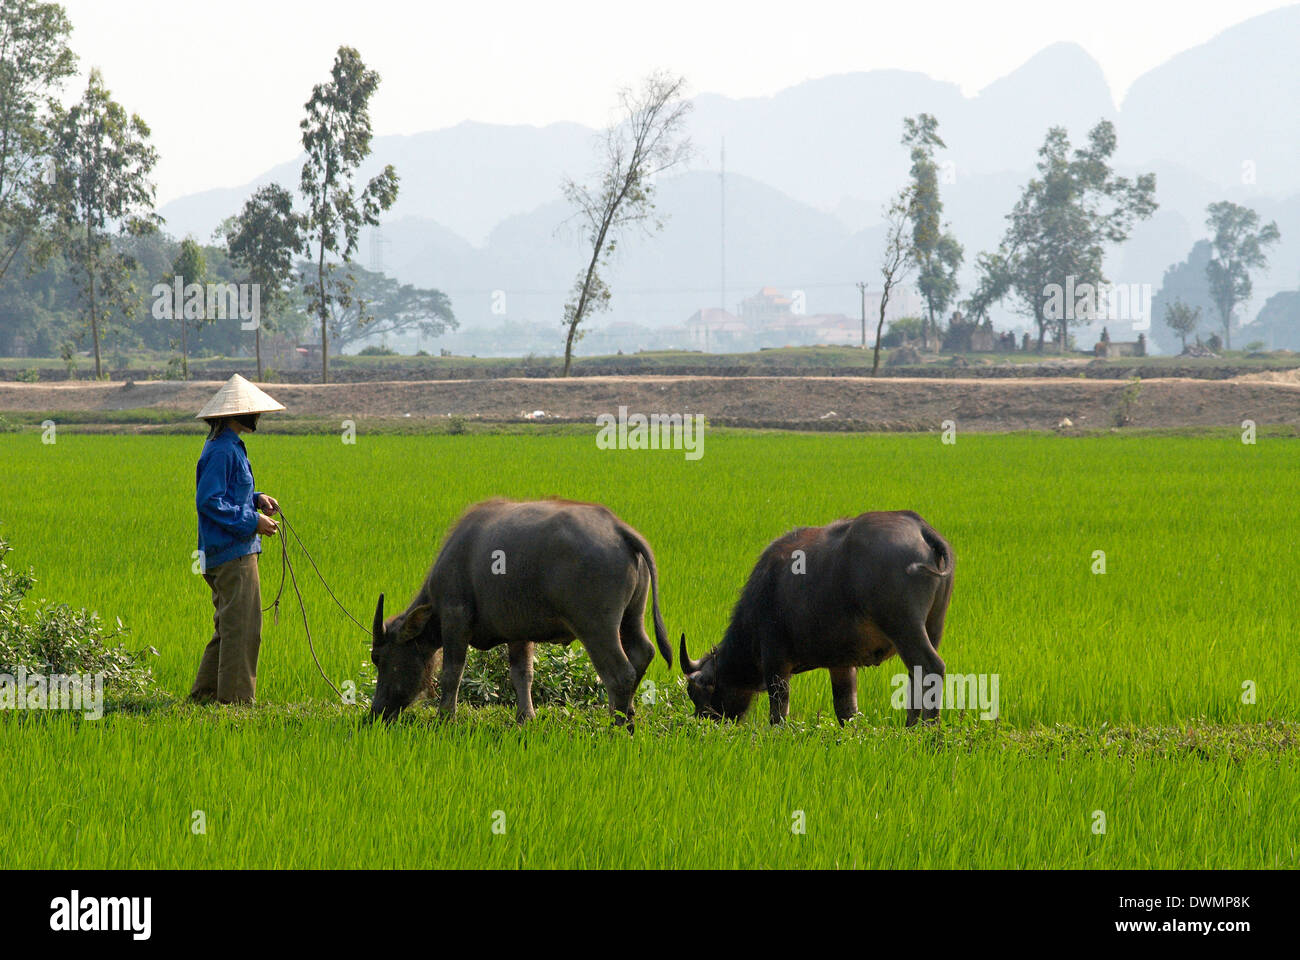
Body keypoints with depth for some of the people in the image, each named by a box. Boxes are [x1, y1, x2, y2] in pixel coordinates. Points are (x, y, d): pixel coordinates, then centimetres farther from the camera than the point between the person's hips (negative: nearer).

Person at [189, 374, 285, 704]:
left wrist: (256, 499, 10)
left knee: (229, 626, 15)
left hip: (227, 551, 11)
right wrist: (251, 522, -18)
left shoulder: (231, 447, 16)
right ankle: (235, 696, -6)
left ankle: (205, 691, 20)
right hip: (232, 552, -11)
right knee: (242, 624, -8)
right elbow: (208, 501, -20)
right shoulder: (222, 451, -16)